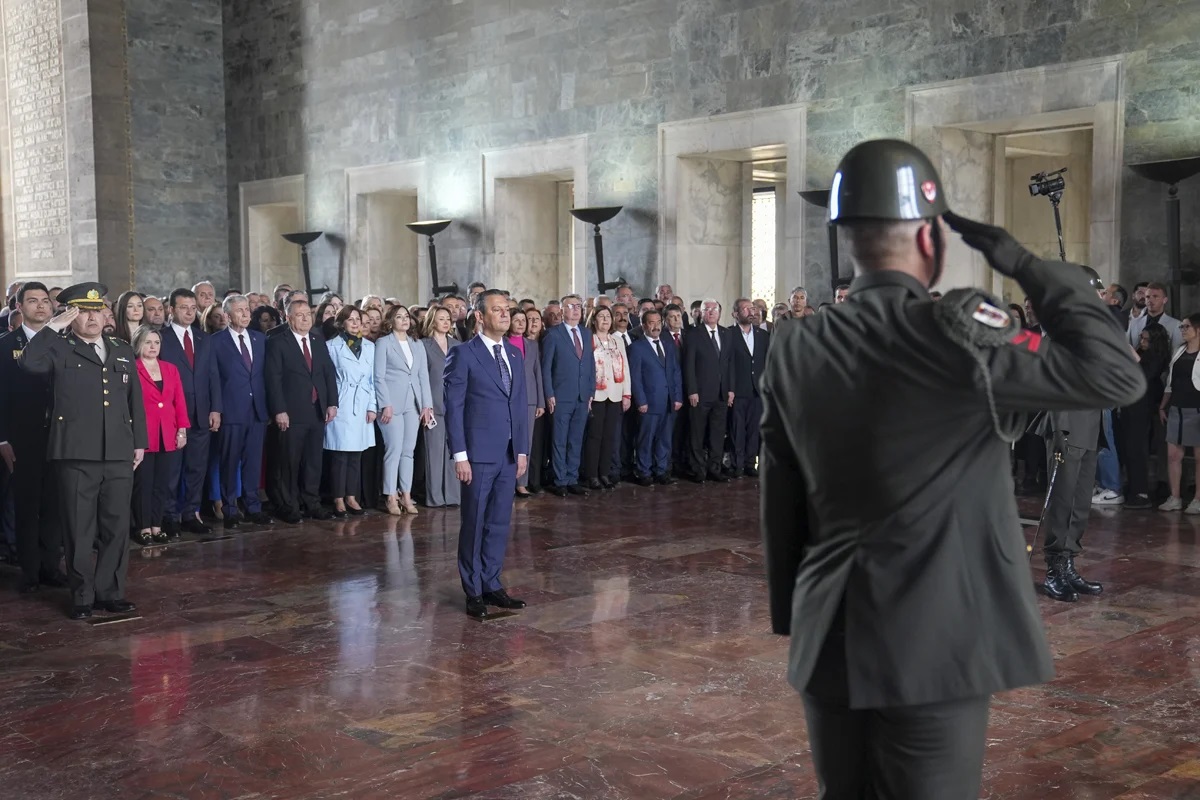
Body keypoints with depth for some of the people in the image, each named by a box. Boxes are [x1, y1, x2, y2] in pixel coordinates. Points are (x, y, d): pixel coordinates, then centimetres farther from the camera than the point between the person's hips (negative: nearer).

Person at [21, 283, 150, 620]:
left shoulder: (123, 351, 16)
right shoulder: (59, 348, 3)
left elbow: (135, 400, 17)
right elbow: (29, 362, -20)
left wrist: (139, 442, 12)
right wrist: (55, 325, -15)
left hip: (118, 454, 4)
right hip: (75, 455, -4)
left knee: (116, 527, 8)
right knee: (79, 529, 2)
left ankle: (111, 592, 19)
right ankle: (82, 597, 13)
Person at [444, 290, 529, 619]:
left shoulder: (515, 355, 12)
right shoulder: (463, 354, -6)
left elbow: (520, 404, 14)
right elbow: (453, 406, -9)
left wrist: (522, 449, 9)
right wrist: (460, 454, -13)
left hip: (509, 454, 6)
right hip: (479, 454, -6)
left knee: (500, 523, 11)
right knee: (474, 524, 4)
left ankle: (492, 585, 22)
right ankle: (473, 593, 13)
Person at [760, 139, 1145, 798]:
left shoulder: (792, 349, 3)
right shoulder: (952, 332, -15)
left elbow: (779, 506, 8)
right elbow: (1116, 376, -12)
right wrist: (1028, 267, -4)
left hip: (826, 644, 6)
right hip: (931, 645, -6)